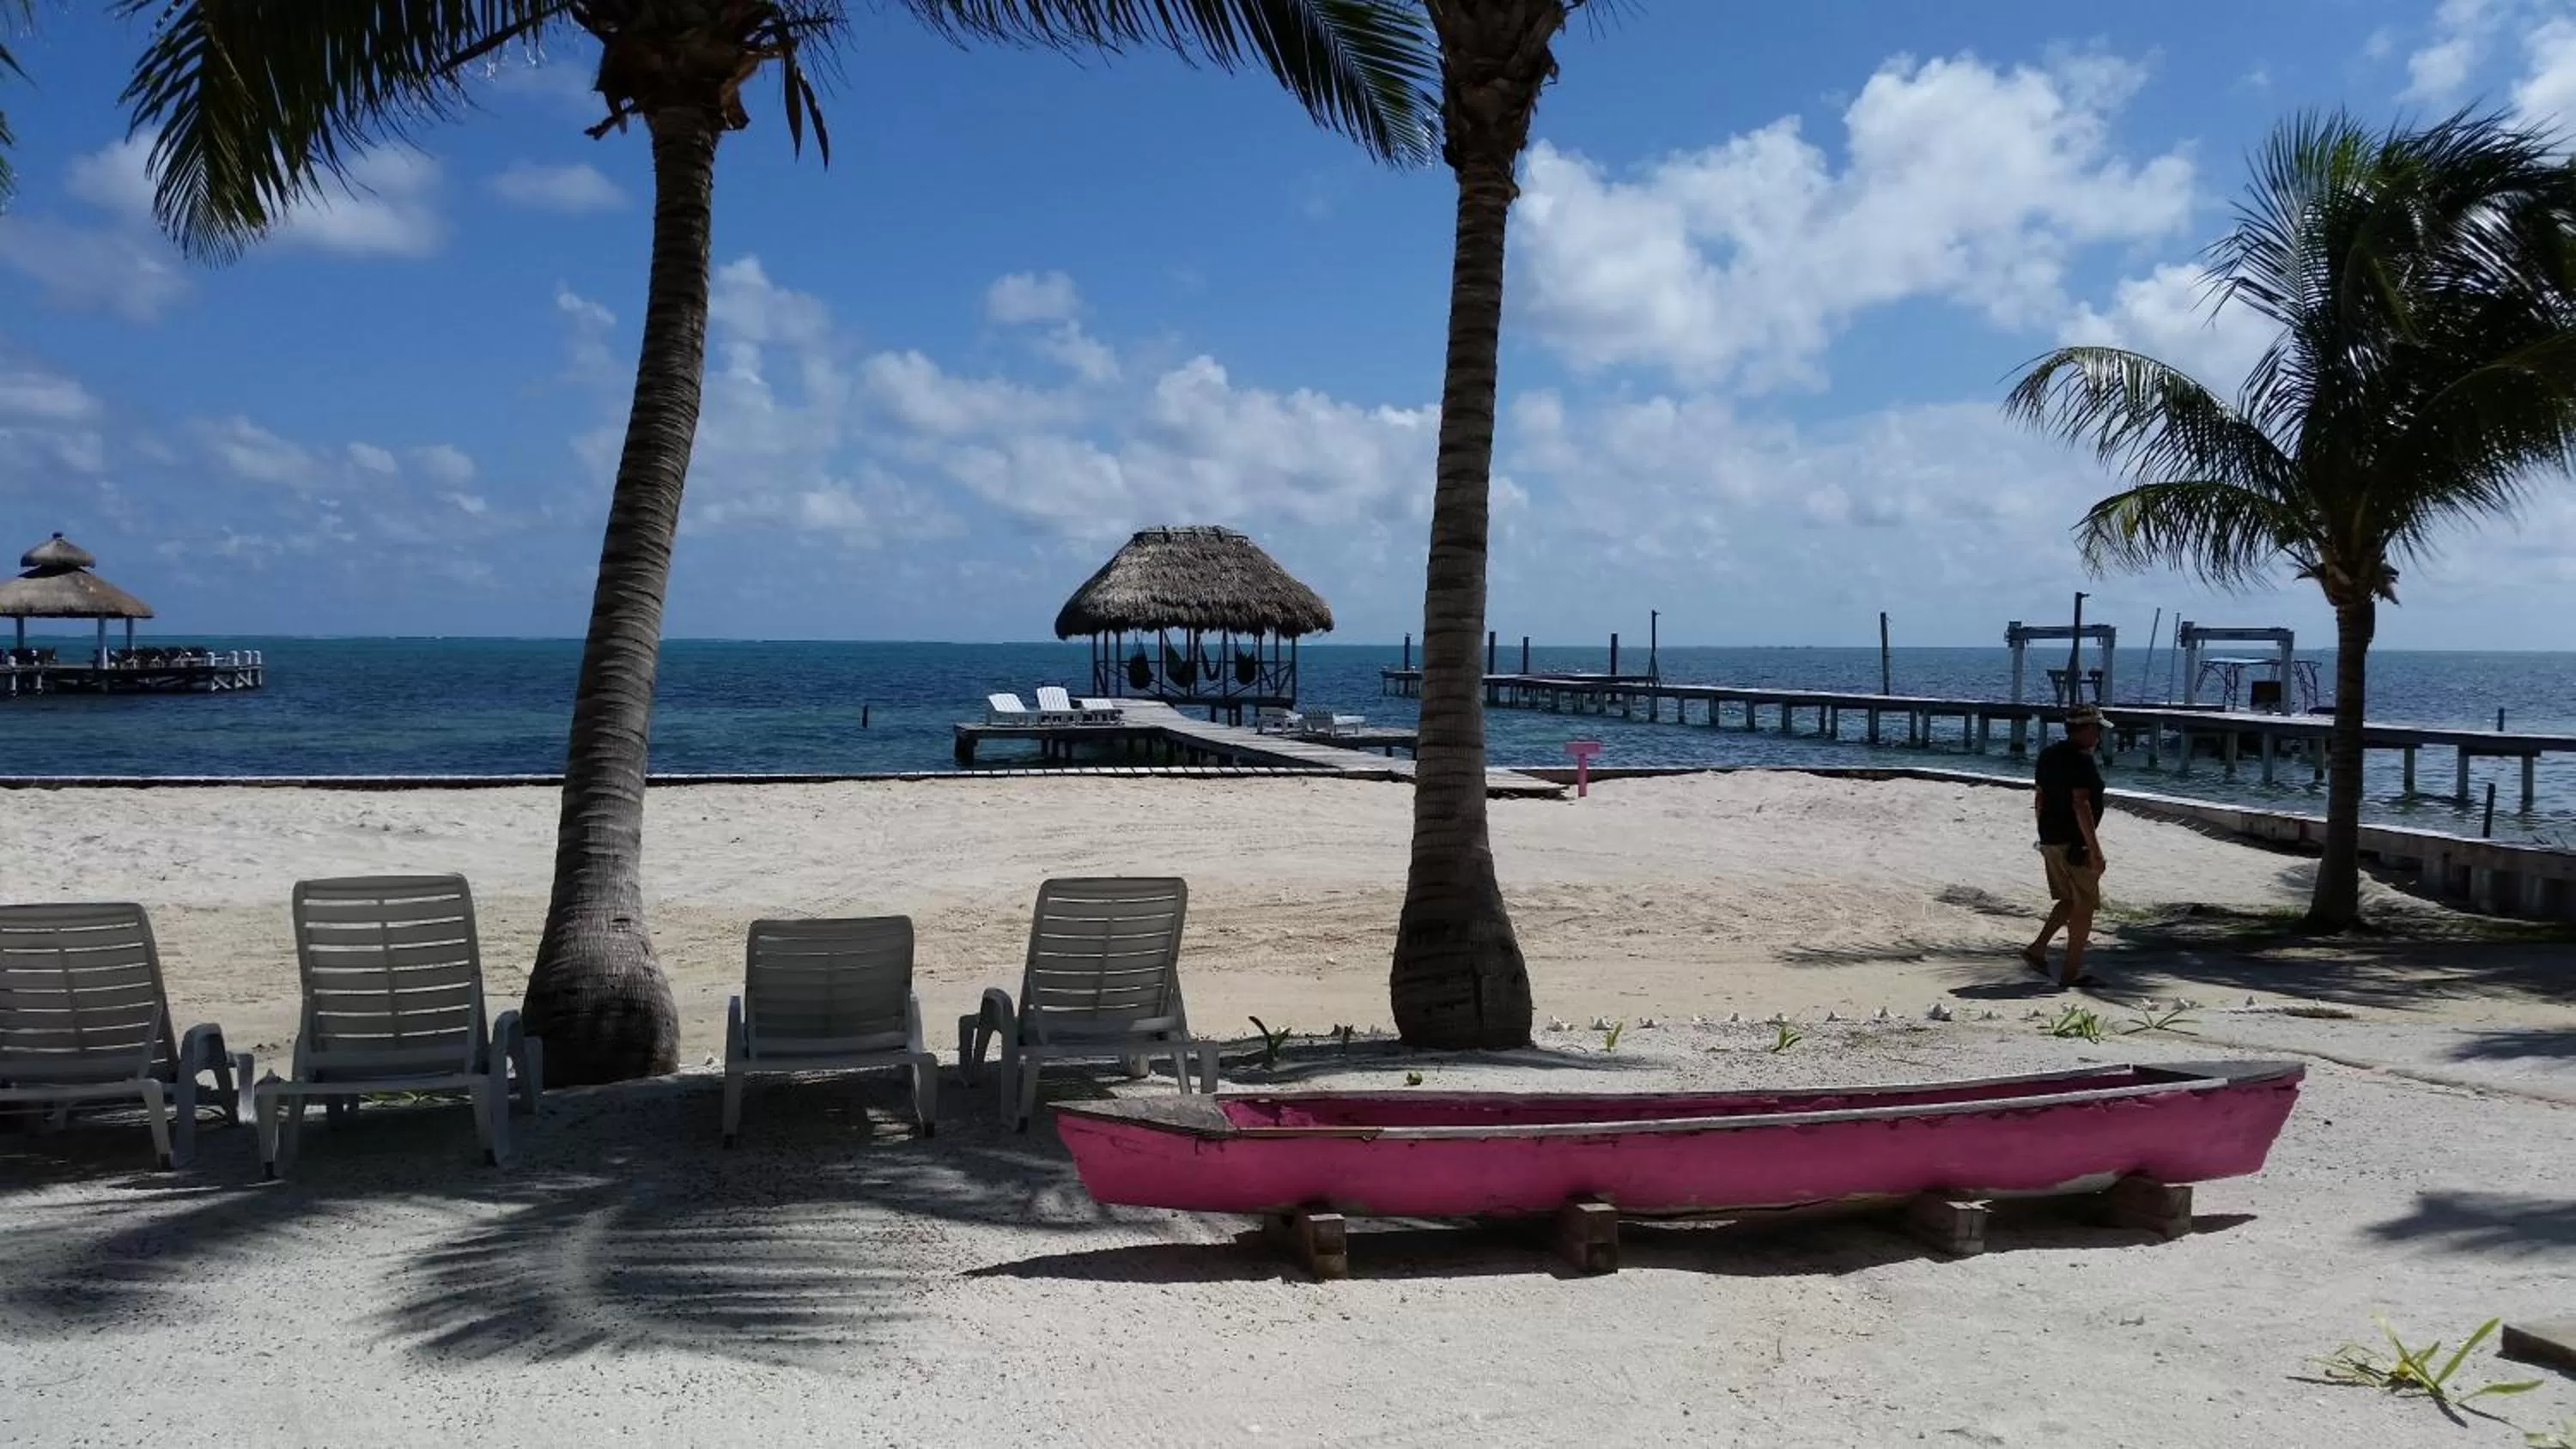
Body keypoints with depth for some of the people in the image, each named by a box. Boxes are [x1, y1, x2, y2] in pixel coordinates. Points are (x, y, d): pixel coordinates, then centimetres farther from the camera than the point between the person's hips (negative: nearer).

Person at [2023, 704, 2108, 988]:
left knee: (2069, 901, 20)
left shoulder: (2049, 755, 11)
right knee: (2084, 906, 1)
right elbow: (2080, 804, -23)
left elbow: (2039, 797, 16)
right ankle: (2071, 973, 4)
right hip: (2074, 842, -9)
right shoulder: (2081, 761, -17)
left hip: (2051, 839, 9)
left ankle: (2037, 949, 12)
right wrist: (2095, 849, -21)